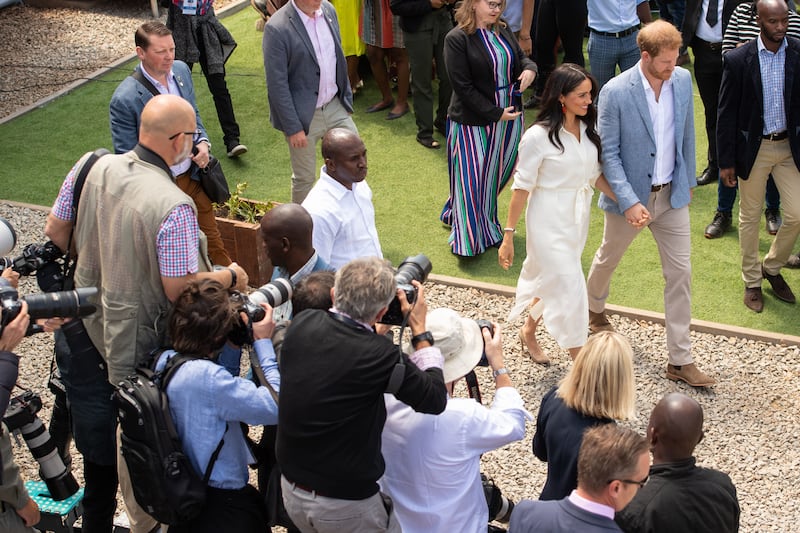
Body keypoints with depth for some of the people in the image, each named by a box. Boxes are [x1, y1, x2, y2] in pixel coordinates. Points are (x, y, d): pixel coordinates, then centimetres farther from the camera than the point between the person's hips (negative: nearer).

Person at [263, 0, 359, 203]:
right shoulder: (277, 28, -21)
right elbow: (277, 85, -18)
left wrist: (347, 98, 14)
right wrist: (293, 127, -17)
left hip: (335, 106, 6)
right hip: (304, 115, -6)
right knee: (304, 178, 9)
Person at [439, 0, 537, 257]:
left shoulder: (502, 31, 4)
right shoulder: (457, 39, -15)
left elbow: (521, 57, 16)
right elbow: (463, 87, -17)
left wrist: (529, 69, -10)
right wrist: (496, 113, -18)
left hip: (508, 116, 6)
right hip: (472, 122, -6)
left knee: (496, 175, 17)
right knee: (472, 180, 3)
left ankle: (487, 225, 37)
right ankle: (470, 238, 17)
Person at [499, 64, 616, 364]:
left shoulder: (588, 129, 1)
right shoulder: (538, 136, -18)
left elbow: (595, 175, 9)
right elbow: (522, 187, -13)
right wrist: (508, 235, -12)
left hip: (578, 218, 6)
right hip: (549, 222, -6)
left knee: (551, 280, 21)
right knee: (570, 288, -6)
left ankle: (529, 332, 46)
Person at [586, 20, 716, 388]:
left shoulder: (683, 80, -7)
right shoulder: (615, 92, -21)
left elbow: (687, 134, 7)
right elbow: (608, 153, -17)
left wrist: (688, 179, 14)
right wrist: (629, 202, -24)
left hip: (672, 194, 4)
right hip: (630, 195, -3)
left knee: (680, 273, 3)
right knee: (608, 259, 20)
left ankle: (680, 360, 12)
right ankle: (595, 308, 53)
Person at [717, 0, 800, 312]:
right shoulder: (738, 60, -12)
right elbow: (727, 114, -6)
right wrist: (726, 161, -6)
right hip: (754, 148, -2)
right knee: (750, 217, 11)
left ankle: (772, 267, 30)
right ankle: (752, 281, 29)